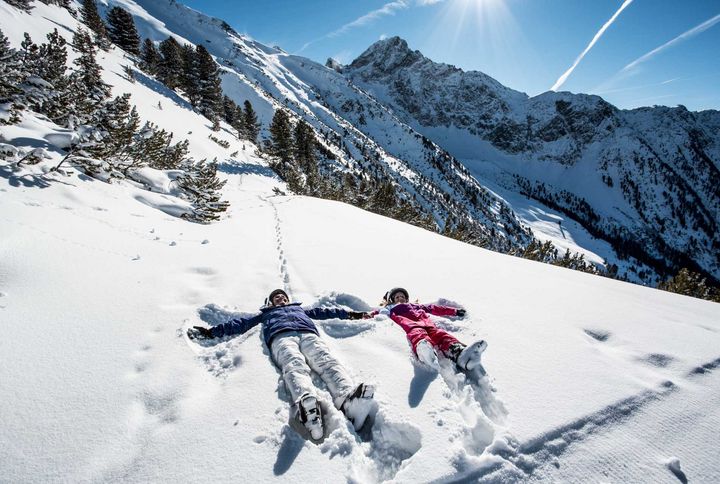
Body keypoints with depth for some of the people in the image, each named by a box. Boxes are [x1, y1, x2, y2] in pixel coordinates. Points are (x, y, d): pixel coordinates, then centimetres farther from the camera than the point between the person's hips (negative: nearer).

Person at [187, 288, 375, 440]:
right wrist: (212, 331, 24)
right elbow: (241, 323, 34)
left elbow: (322, 312, 41)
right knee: (294, 365, -38)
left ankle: (349, 399, -62)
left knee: (327, 361, -33)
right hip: (281, 336, -1)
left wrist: (349, 313, 34)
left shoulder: (299, 308, 46)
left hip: (308, 334, 2)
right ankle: (307, 402, -69)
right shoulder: (266, 314, 41)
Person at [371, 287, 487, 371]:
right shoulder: (391, 308, 37)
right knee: (417, 333, -40)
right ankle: (424, 349, -75)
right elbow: (383, 312, 18)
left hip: (426, 324, 3)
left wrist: (454, 311, 42)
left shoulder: (415, 306, 45)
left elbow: (433, 308, 44)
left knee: (439, 333, -31)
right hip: (409, 325, -3)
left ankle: (459, 354, -61)